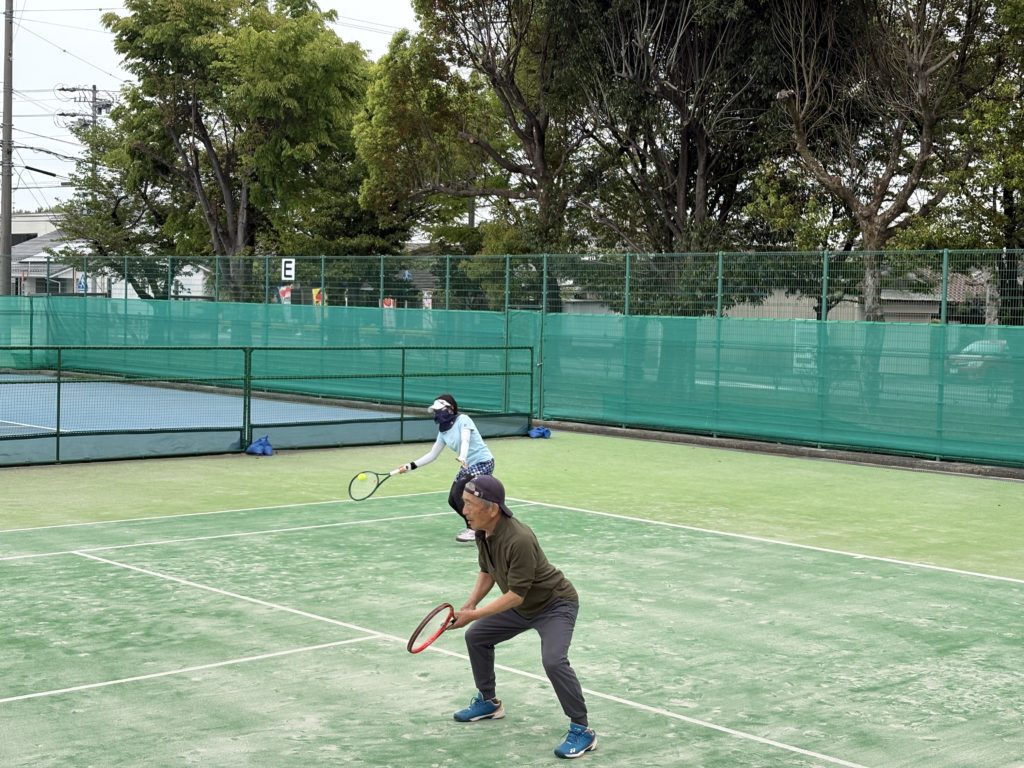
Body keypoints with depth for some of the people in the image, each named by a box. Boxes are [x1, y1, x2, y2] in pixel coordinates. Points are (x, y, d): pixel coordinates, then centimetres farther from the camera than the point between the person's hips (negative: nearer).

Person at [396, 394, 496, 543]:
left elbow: (465, 440, -30)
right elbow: (432, 454, 14)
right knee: (453, 500, 2)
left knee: (458, 493, -20)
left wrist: (462, 457, -49)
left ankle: (474, 530, -10)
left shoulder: (462, 420, -13)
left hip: (483, 462, -8)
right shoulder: (443, 431, 8)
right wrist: (410, 466, 8)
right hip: (468, 465, 8)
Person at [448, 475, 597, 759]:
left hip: (555, 605, -9)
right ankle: (488, 702, 35)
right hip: (521, 607, 9)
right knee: (476, 637, 16)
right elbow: (487, 572, 8)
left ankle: (582, 730, -14)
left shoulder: (519, 540, -37)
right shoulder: (482, 532, -10)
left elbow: (516, 595, -32)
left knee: (553, 661, -29)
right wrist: (470, 604, -6)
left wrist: (474, 614, -29)